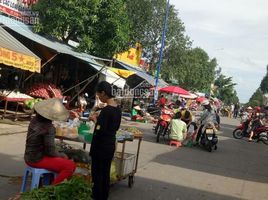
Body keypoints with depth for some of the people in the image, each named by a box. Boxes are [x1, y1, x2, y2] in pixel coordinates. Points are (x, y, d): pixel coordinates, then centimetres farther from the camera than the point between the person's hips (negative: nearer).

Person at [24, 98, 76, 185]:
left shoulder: (35, 120, 1)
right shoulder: (49, 128, -23)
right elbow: (50, 151, -19)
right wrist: (62, 155, -3)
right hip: (38, 159, -9)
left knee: (64, 158, 25)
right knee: (71, 166, -14)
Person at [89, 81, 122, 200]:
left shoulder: (106, 110, -22)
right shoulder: (118, 109, 4)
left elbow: (100, 131, -23)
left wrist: (95, 120, -8)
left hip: (101, 147, -8)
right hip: (111, 145, 8)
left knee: (97, 175, 4)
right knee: (106, 174, 17)